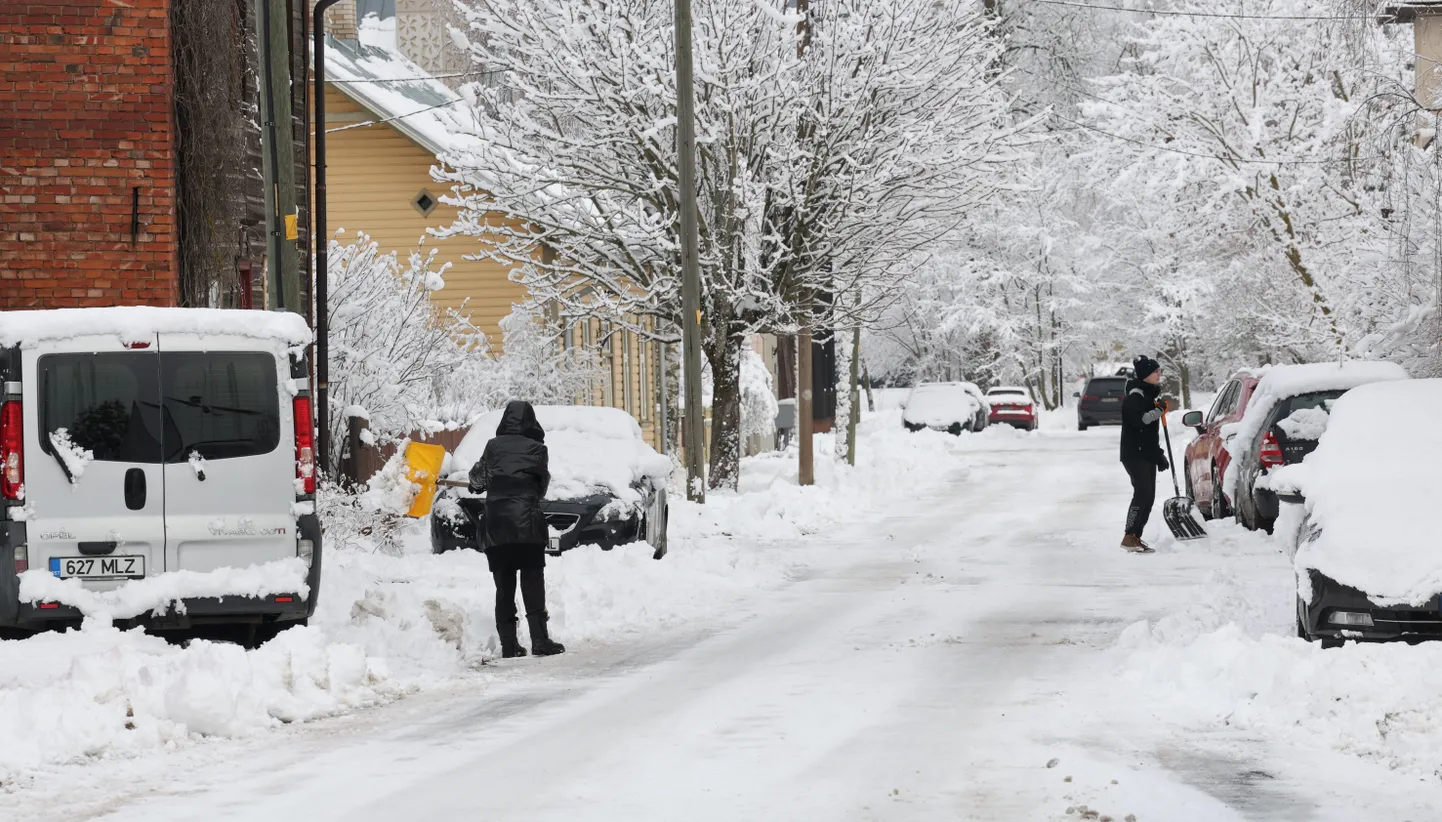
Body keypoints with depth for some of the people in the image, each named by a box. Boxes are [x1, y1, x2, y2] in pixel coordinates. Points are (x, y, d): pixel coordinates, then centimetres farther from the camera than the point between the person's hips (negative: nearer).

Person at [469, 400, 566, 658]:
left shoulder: (494, 446, 4)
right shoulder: (537, 449, 0)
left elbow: (478, 477, 14)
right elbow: (542, 485, 9)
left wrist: (477, 485, 38)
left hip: (496, 524, 2)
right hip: (527, 525, -2)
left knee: (504, 588, 6)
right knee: (533, 587, 0)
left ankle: (509, 645, 4)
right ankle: (540, 641, -5)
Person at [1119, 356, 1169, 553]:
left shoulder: (1149, 395, 19)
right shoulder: (1135, 396, -11)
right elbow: (1139, 420, -27)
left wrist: (1159, 455, 24)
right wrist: (1158, 411, -17)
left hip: (1147, 455, 10)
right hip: (1134, 454, -10)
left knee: (1148, 497, 6)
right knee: (1143, 494, -17)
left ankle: (1136, 537, 9)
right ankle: (1129, 537, -17)